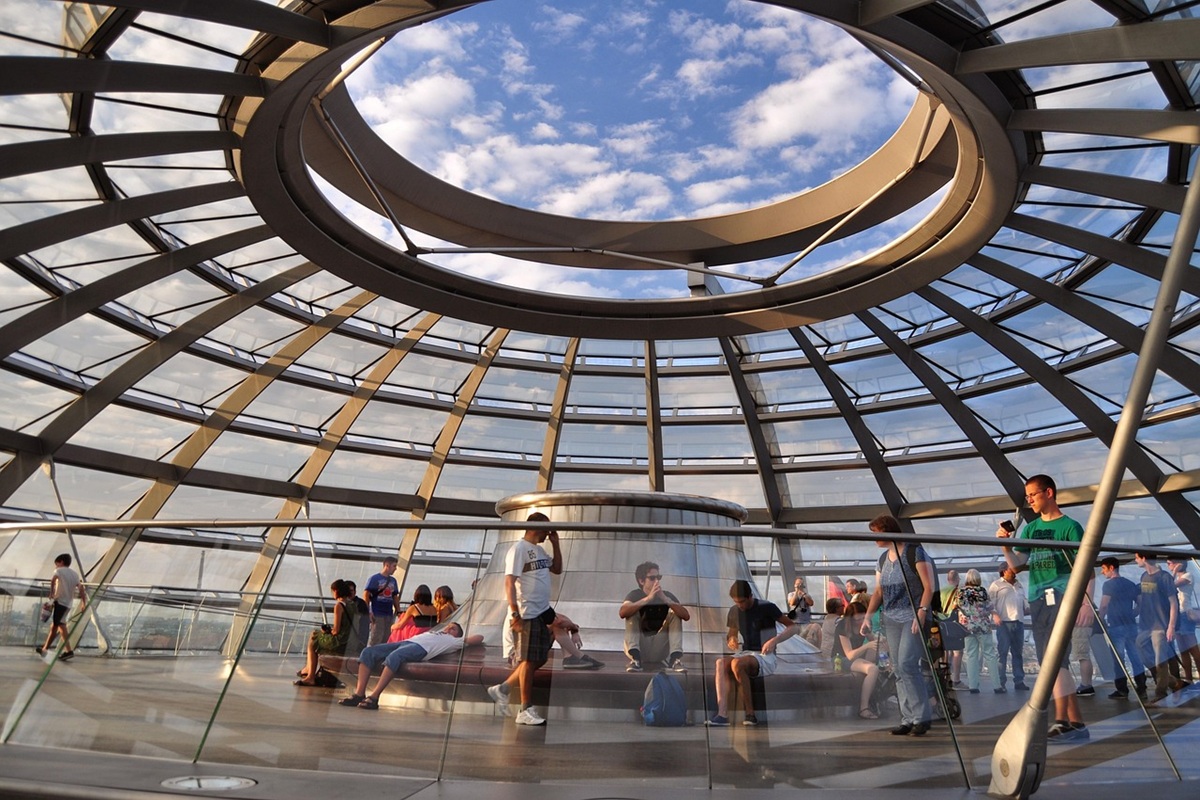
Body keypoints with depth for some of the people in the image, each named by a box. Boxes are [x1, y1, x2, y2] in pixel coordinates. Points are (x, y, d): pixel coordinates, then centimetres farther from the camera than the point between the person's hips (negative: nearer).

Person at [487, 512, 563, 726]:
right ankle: (526, 710, 10)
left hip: (543, 611, 9)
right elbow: (509, 582, -17)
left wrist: (555, 543, 13)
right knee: (529, 660, -1)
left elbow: (557, 569, 25)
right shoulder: (519, 548, -11)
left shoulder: (539, 550, 16)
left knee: (539, 659, 12)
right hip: (528, 613, -9)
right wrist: (515, 614, -23)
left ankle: (502, 689, 23)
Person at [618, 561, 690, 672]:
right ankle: (635, 658, -33)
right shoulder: (635, 595, -3)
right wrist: (648, 598, -32)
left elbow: (686, 616, -15)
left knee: (674, 612, -10)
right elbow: (622, 613, -26)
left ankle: (675, 658, -28)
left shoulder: (667, 595, 2)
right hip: (638, 647, -2)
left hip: (659, 650, 2)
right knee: (633, 611, -18)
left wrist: (665, 599, -27)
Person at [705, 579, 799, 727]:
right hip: (745, 654, 5)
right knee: (721, 663, -29)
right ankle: (722, 713, -39)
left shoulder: (767, 607, -7)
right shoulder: (734, 611, 9)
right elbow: (731, 634, 24)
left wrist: (774, 640, -21)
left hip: (765, 657, -5)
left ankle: (750, 714, -26)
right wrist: (731, 640, -1)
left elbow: (794, 627, -6)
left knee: (736, 663, -36)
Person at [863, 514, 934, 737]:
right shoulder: (883, 559, 14)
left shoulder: (915, 552, -6)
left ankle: (922, 716, -2)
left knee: (906, 664, -15)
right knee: (898, 670, 4)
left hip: (914, 616, -7)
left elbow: (929, 586, -9)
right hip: (891, 618, 7)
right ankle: (908, 719, 10)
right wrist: (868, 616, 6)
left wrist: (921, 613, -19)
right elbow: (878, 591, 17)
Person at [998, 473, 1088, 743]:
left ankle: (1061, 721, -14)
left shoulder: (1070, 526, 0)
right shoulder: (1030, 529, 16)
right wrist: (1005, 546, -6)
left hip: (1062, 596, -7)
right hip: (1037, 601, 7)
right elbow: (1017, 565, 12)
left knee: (1053, 660, -16)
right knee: (1051, 665, 7)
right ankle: (1076, 723, 14)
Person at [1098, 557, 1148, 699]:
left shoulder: (1108, 585, -9)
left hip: (1116, 627, -7)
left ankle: (1122, 690, 2)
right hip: (1131, 625, 7)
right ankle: (1142, 689, 12)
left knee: (1118, 659, 0)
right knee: (1135, 657, 9)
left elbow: (1103, 607, -13)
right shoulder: (1131, 584, 11)